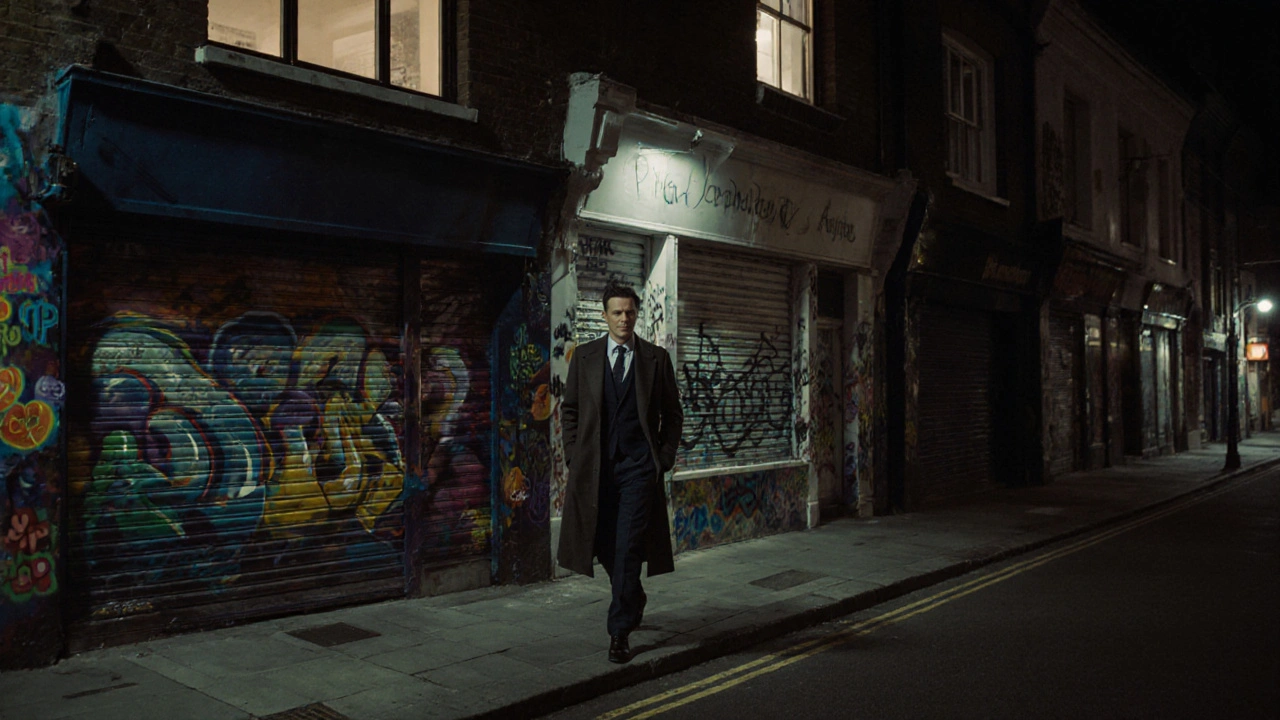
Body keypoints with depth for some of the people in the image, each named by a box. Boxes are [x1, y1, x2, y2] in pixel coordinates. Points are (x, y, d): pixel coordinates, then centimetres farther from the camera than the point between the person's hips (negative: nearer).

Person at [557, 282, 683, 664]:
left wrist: (664, 458, -1)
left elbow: (672, 414, 8)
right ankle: (633, 600, 36)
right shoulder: (584, 356, 7)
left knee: (628, 548, -7)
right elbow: (570, 410, 11)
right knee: (604, 544, 9)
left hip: (639, 465, -2)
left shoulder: (656, 358, 4)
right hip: (594, 465, 2)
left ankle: (619, 631, 1)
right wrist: (574, 456, 3)